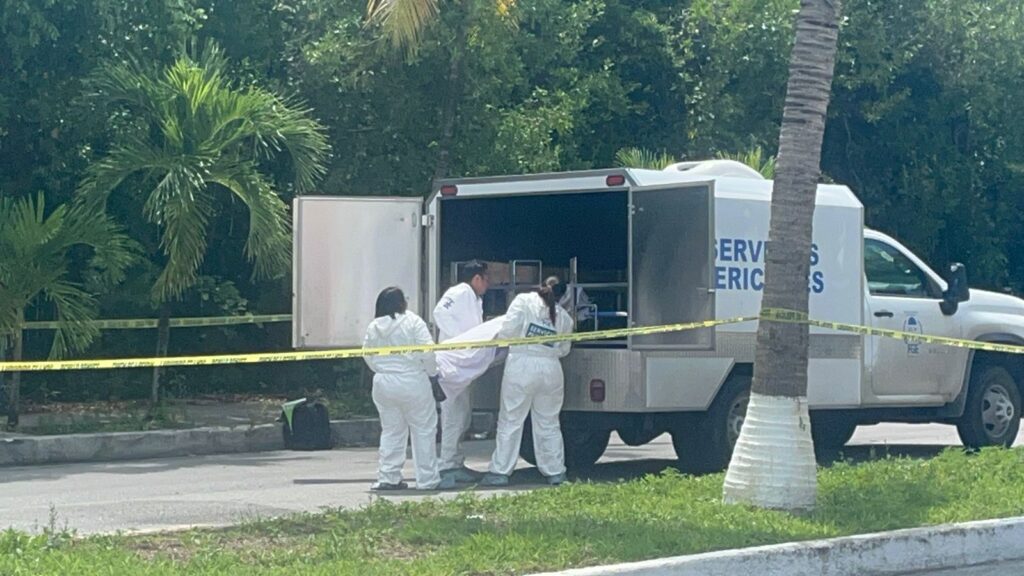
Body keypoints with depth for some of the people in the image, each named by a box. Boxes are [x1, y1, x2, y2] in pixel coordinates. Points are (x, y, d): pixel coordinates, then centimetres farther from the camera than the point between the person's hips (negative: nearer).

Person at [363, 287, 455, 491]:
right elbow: (427, 352, -13)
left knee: (391, 431, 14)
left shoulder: (374, 327, 4)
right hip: (412, 382, -5)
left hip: (383, 384, 5)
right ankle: (428, 479, 5)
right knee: (424, 430, 4)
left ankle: (388, 477, 11)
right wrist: (432, 372, 4)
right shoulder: (413, 322, -10)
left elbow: (368, 356, 9)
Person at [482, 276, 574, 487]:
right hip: (551, 369, 3)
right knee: (548, 424, 14)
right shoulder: (564, 317, 11)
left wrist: (499, 338, 12)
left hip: (522, 365, -3)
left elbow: (509, 329, -8)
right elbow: (563, 350, 14)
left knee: (510, 421, 3)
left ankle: (500, 472, 3)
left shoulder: (524, 301, 0)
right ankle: (555, 472, 16)